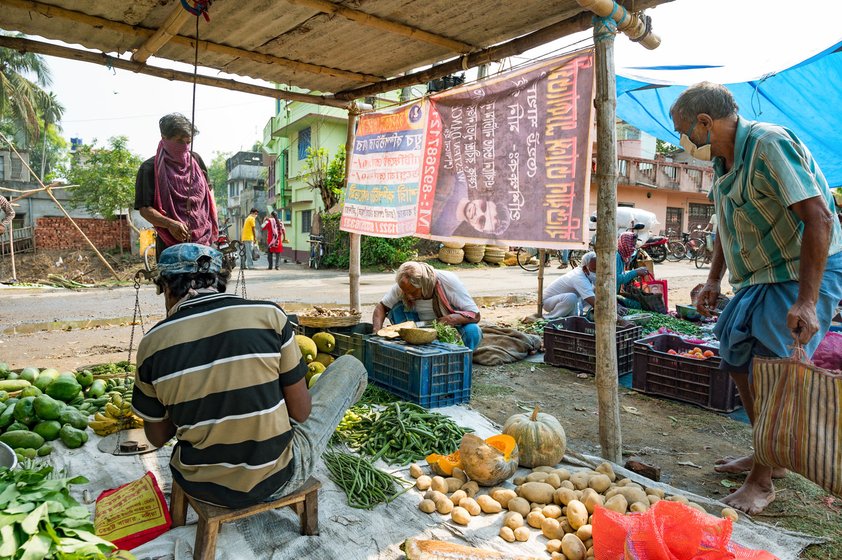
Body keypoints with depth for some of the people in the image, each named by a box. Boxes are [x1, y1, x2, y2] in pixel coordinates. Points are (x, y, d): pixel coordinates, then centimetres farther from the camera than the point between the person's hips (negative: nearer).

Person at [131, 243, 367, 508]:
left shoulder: (152, 343, -8)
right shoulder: (269, 315, -14)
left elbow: (157, 437, 3)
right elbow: (300, 413, -9)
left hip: (200, 487, 4)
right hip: (277, 481, -3)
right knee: (351, 366, 16)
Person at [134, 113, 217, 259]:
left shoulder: (196, 160, 10)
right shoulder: (150, 168, -4)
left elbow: (208, 191, 22)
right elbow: (144, 208, -9)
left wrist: (212, 224, 12)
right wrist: (169, 223, -25)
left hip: (202, 239, 4)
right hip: (170, 244, -4)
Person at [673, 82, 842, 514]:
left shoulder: (769, 144, -21)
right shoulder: (723, 160, 8)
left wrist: (807, 302, -31)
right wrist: (713, 280, 17)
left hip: (805, 273, -10)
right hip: (761, 277, 10)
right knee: (738, 357, 13)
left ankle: (762, 482, 5)